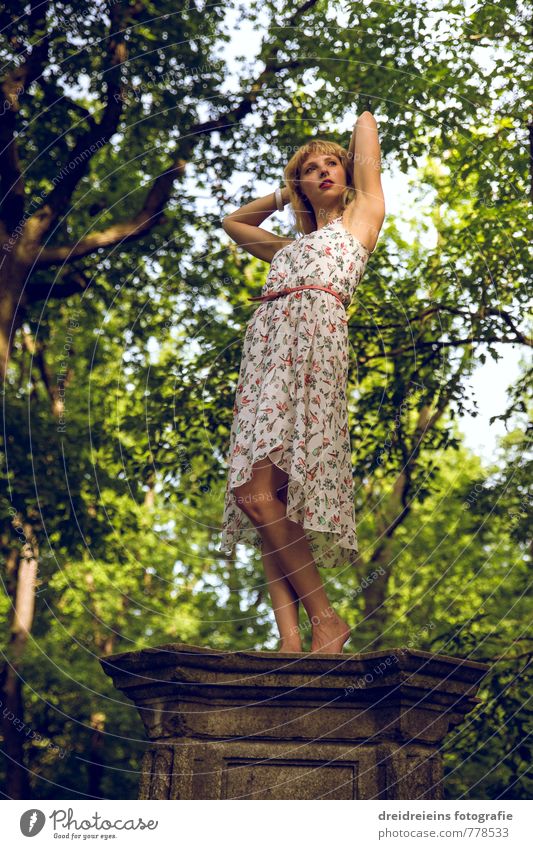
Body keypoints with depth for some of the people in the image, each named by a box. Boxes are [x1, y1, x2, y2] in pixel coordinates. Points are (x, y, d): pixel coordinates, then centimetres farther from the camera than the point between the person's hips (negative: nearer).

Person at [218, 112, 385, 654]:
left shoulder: (362, 214, 21)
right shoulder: (290, 246, 34)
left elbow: (366, 123, 28)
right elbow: (233, 224, 49)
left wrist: (349, 160, 46)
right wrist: (283, 194, 45)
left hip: (313, 336, -7)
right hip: (265, 344, 7)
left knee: (258, 491, -21)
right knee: (254, 493, -10)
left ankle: (325, 619, -15)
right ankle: (289, 634, -15)